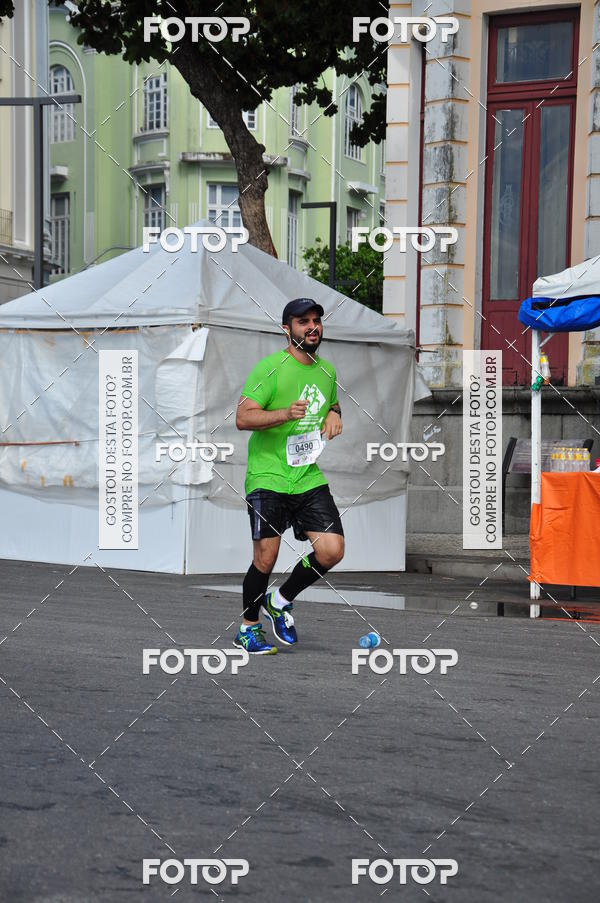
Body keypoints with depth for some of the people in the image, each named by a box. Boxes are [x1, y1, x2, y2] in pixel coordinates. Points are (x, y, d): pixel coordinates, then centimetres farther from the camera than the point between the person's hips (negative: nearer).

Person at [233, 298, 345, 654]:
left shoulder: (327, 371, 12)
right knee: (266, 558, -5)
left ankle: (281, 601, 17)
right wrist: (285, 413, -29)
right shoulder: (271, 368, -9)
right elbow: (243, 418, -15)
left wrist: (335, 415, 8)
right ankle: (248, 628, 17)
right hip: (268, 477, -6)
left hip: (309, 477, 6)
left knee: (332, 550, -7)